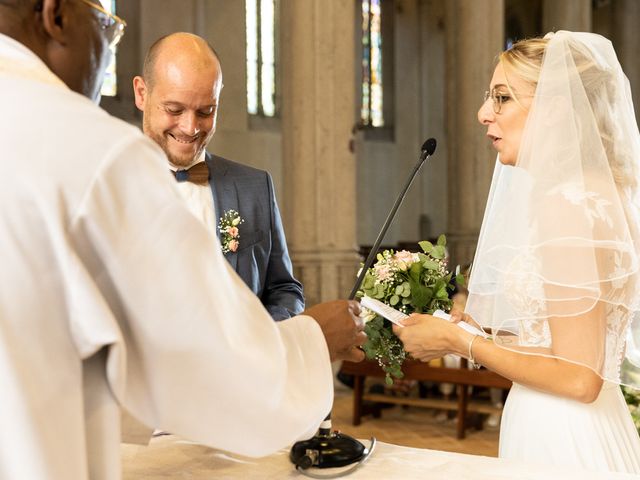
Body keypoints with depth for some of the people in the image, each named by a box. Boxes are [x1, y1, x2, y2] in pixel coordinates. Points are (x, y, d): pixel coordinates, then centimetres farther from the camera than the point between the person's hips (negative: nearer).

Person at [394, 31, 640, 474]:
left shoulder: (568, 204, -20)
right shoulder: (593, 192, 8)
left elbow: (579, 378, -21)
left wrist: (459, 342, -14)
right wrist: (468, 324, 12)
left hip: (563, 441, -9)